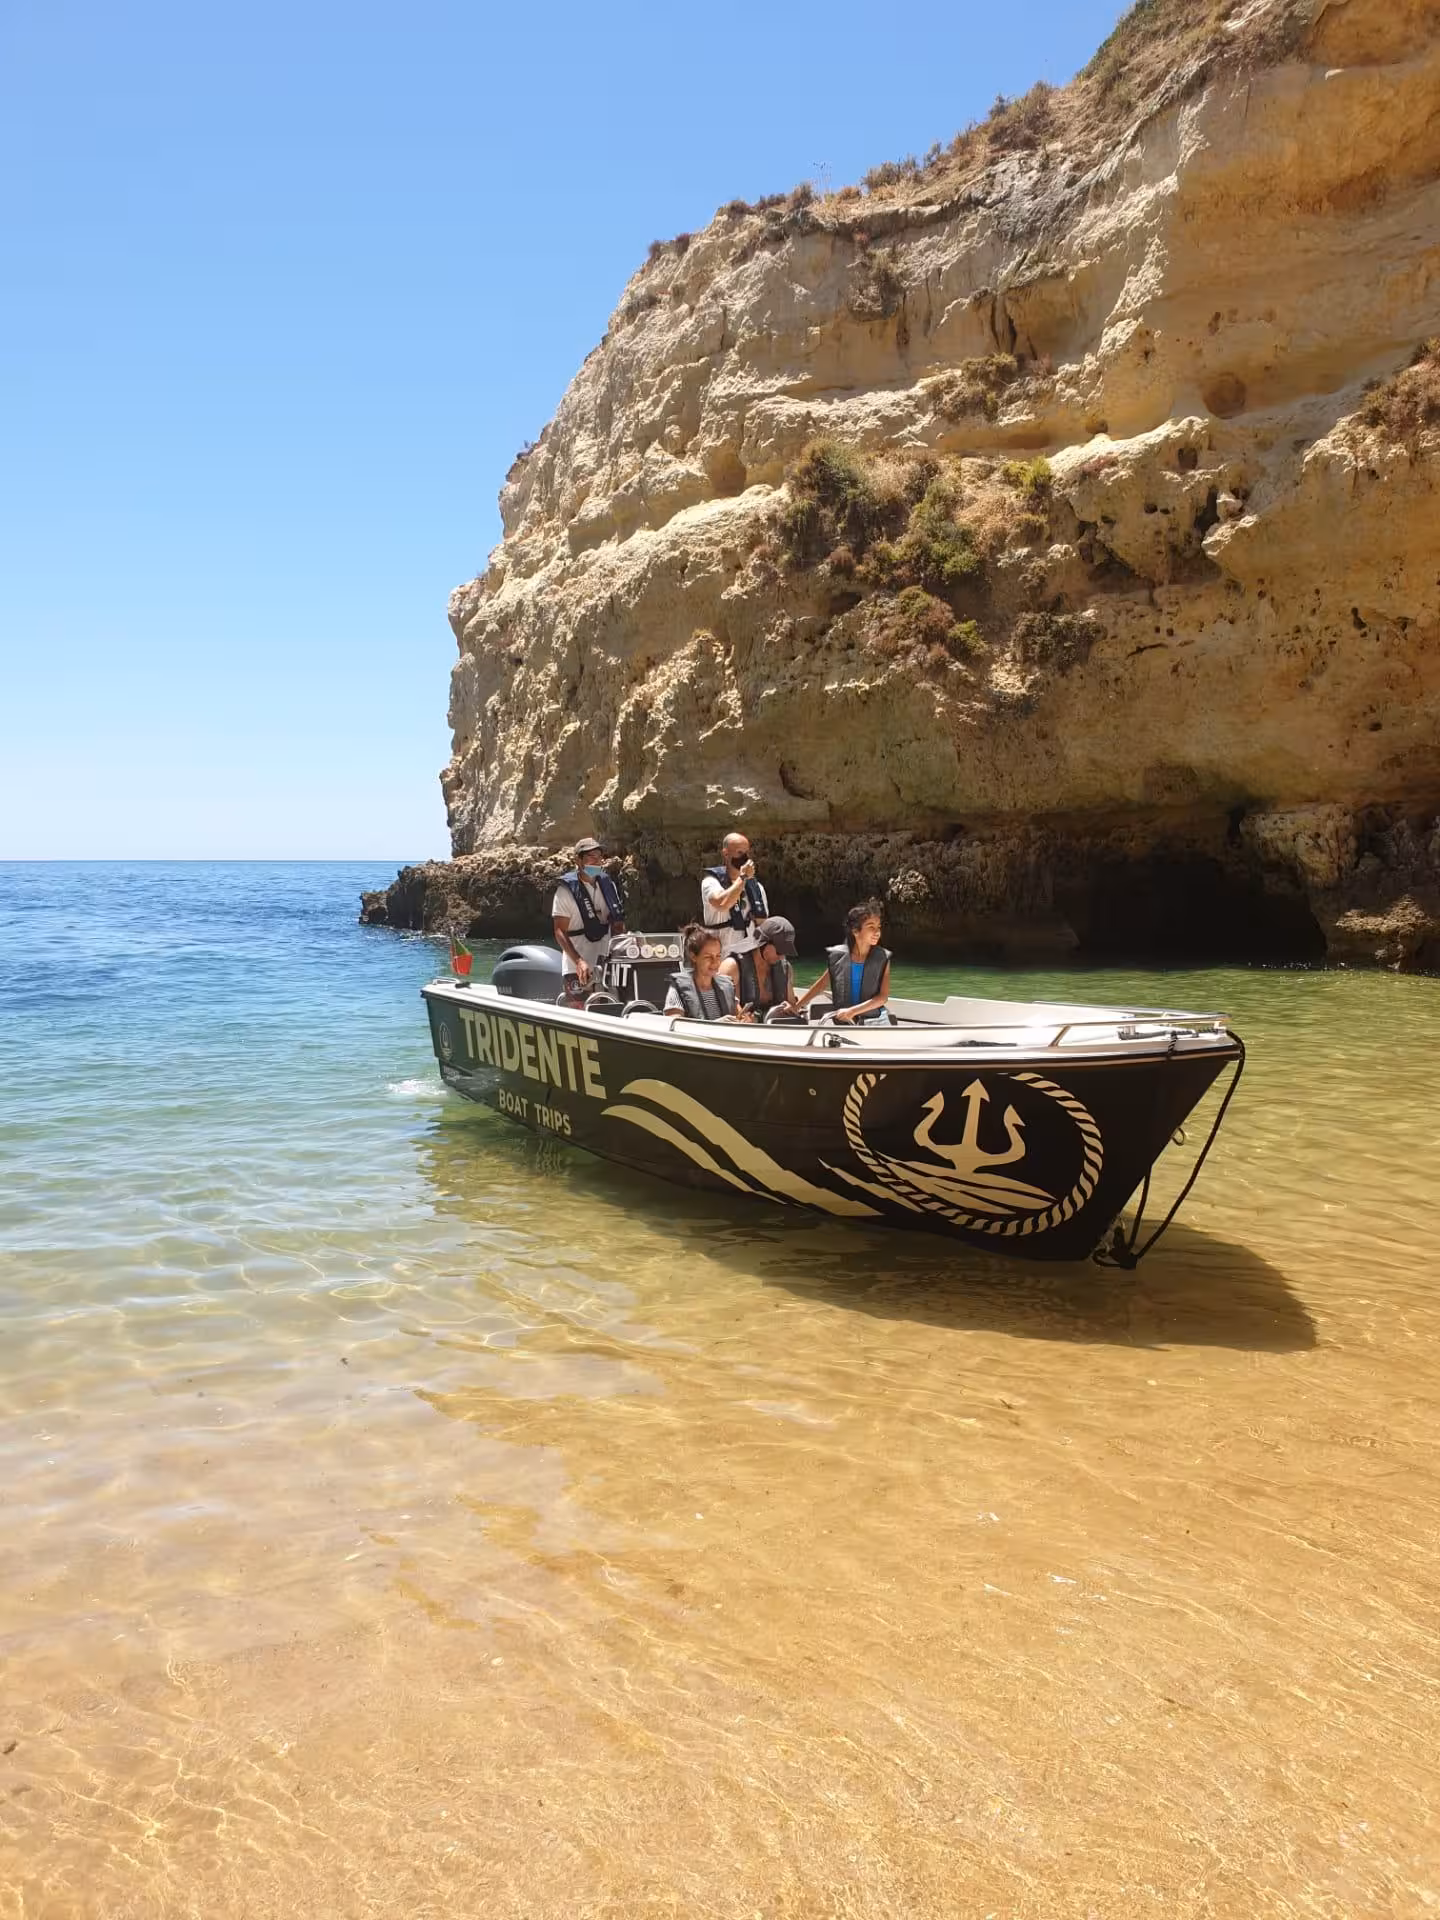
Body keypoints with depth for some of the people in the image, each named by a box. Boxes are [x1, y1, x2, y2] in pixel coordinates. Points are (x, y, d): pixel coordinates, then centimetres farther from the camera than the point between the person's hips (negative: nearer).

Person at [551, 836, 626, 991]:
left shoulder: (608, 885, 10)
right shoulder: (567, 890, -7)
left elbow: (618, 925, 18)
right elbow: (560, 932, -11)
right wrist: (579, 962, -24)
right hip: (578, 970, -6)